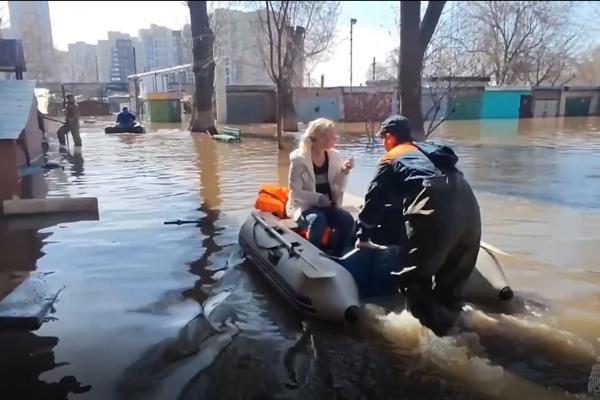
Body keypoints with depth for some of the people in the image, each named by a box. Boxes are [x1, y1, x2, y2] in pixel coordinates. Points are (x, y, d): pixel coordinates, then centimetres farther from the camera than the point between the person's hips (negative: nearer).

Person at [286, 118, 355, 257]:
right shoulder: (299, 159, -12)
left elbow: (340, 188, 2)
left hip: (328, 206, 4)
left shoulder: (335, 156, 2)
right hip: (304, 206, -4)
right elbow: (296, 192, -14)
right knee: (318, 220, -35)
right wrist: (318, 198, -24)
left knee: (347, 220, -23)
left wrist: (344, 172, -15)